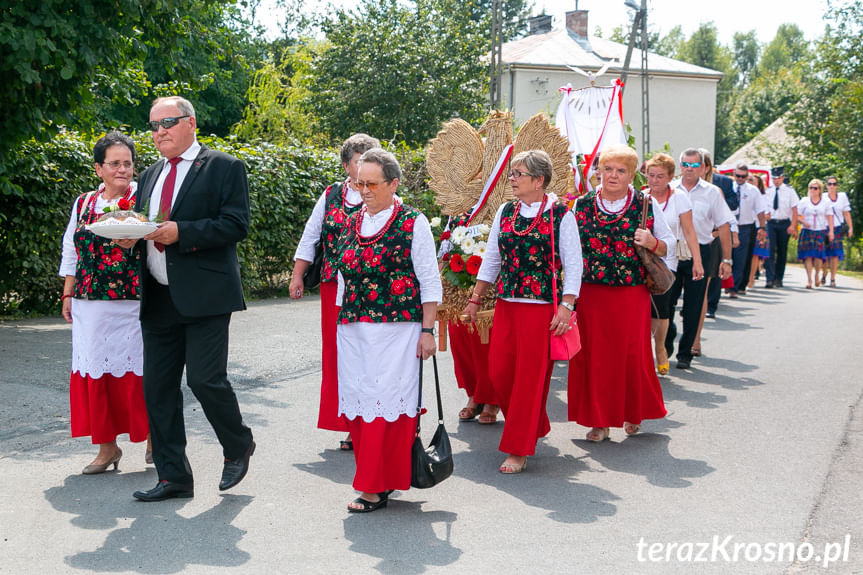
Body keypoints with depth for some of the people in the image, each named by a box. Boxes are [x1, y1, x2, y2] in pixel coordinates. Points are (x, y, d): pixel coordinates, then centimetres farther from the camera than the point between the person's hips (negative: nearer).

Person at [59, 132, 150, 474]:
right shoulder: (83, 204, 13)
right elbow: (72, 253, 19)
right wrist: (68, 295, 14)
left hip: (134, 304, -4)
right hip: (91, 305, 4)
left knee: (138, 369, 0)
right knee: (96, 369, 5)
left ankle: (153, 440, 18)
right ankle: (107, 447, 16)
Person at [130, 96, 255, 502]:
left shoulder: (224, 167, -1)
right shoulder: (150, 176, 20)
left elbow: (236, 225, -11)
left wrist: (179, 232, -19)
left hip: (204, 296, -7)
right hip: (158, 298, 7)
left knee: (205, 378, -11)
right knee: (157, 387, 6)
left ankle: (238, 447, 18)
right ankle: (173, 477, 16)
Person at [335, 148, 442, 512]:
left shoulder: (413, 223, -2)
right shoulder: (352, 223, 14)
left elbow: (429, 282, -2)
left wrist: (427, 330, -7)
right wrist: (341, 325, 16)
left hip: (396, 331, -5)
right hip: (353, 332, 6)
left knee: (388, 401, -6)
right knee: (356, 400, 5)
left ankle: (377, 486, 3)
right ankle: (374, 478, 19)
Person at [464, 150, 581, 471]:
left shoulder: (561, 215, -4)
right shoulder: (505, 212, 10)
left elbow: (573, 265, -5)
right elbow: (491, 259, 16)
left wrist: (566, 306, -13)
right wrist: (475, 299, 14)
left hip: (542, 307, -5)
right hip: (506, 305, 5)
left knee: (531, 376, -3)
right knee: (498, 370, 3)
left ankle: (519, 450, 8)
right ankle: (533, 429, 27)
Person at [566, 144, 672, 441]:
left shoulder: (646, 205, 3)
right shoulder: (582, 205, 5)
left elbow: (670, 245, 9)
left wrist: (652, 243, -12)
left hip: (632, 294, -1)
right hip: (591, 294, 1)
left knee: (633, 354, 3)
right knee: (594, 355, 2)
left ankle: (634, 414, 26)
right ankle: (599, 420, 16)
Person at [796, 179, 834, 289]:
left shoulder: (825, 202, 9)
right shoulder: (804, 201, 6)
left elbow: (830, 217, 10)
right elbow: (797, 215, 5)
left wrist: (831, 231, 3)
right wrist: (803, 222, -14)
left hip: (821, 233, 0)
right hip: (807, 232, 0)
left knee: (819, 256, -10)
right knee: (808, 256, -7)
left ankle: (817, 275, 15)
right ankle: (809, 279, -1)